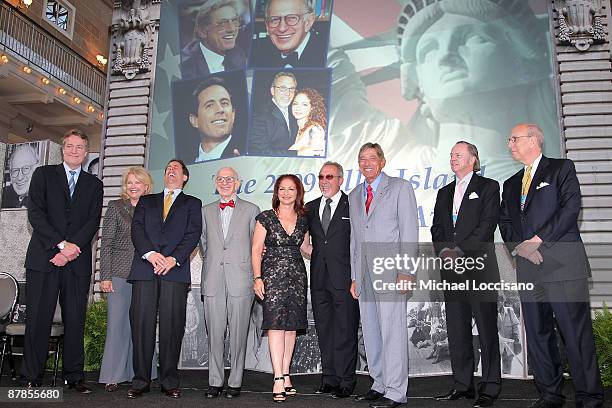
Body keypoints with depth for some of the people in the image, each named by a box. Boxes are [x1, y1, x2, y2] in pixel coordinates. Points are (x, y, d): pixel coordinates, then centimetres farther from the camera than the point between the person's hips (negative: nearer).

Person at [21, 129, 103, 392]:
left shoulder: (94, 184, 14)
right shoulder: (43, 174, 9)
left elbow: (93, 222, 4)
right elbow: (35, 214, -2)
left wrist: (71, 249, -10)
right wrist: (61, 244, -11)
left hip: (78, 262, 2)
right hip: (43, 258, -1)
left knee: (75, 320, 3)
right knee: (38, 319, 0)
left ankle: (74, 376, 12)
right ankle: (32, 378, 11)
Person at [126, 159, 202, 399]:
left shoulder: (192, 203, 17)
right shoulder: (146, 201, 23)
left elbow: (193, 234, 3)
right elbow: (137, 228, 8)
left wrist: (174, 258, -13)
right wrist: (150, 253, -11)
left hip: (176, 270, -2)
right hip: (145, 268, 2)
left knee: (172, 326, -3)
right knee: (141, 324, -2)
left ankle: (169, 381, 6)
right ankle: (140, 381, 8)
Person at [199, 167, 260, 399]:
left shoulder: (251, 210, 7)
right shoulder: (206, 211, 16)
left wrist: (254, 274, 5)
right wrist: (212, 264, 14)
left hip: (240, 281, -2)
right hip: (213, 281, 2)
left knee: (238, 334, 1)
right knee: (214, 334, 5)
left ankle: (235, 383, 13)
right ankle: (215, 382, 16)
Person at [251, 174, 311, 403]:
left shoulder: (303, 220, 10)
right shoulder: (266, 218, 0)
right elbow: (256, 250, -2)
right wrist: (257, 278, -9)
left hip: (297, 275, 4)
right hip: (272, 275, -4)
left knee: (291, 326, 5)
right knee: (276, 324, -10)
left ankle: (285, 375, 14)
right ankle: (279, 379, -8)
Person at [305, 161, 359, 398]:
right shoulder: (310, 208, 14)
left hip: (344, 278, -5)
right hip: (319, 279, 5)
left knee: (345, 331, 0)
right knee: (324, 330, 12)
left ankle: (345, 381, 11)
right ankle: (329, 377, 23)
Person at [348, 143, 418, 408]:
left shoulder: (400, 188, 2)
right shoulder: (354, 196, 19)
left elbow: (409, 232, -5)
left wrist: (406, 272, -13)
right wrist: (354, 276, 14)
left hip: (390, 269, -6)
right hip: (364, 272, 6)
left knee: (392, 330, -7)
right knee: (371, 331, 9)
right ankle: (380, 385, 20)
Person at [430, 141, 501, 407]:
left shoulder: (488, 187, 4)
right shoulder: (444, 193, 21)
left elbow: (487, 225, -8)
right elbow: (436, 228, 14)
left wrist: (459, 251, -14)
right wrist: (444, 251, -5)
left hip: (479, 265, -5)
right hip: (451, 267, 6)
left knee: (486, 328, -1)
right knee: (456, 329, 7)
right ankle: (462, 385, 16)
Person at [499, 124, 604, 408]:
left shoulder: (562, 168, 5)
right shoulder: (511, 184, 22)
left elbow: (570, 208, -8)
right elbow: (504, 223, 14)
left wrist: (537, 240, -12)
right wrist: (519, 247, -5)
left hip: (562, 264, -5)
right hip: (528, 267, 6)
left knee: (576, 331, -3)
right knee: (537, 333, 8)